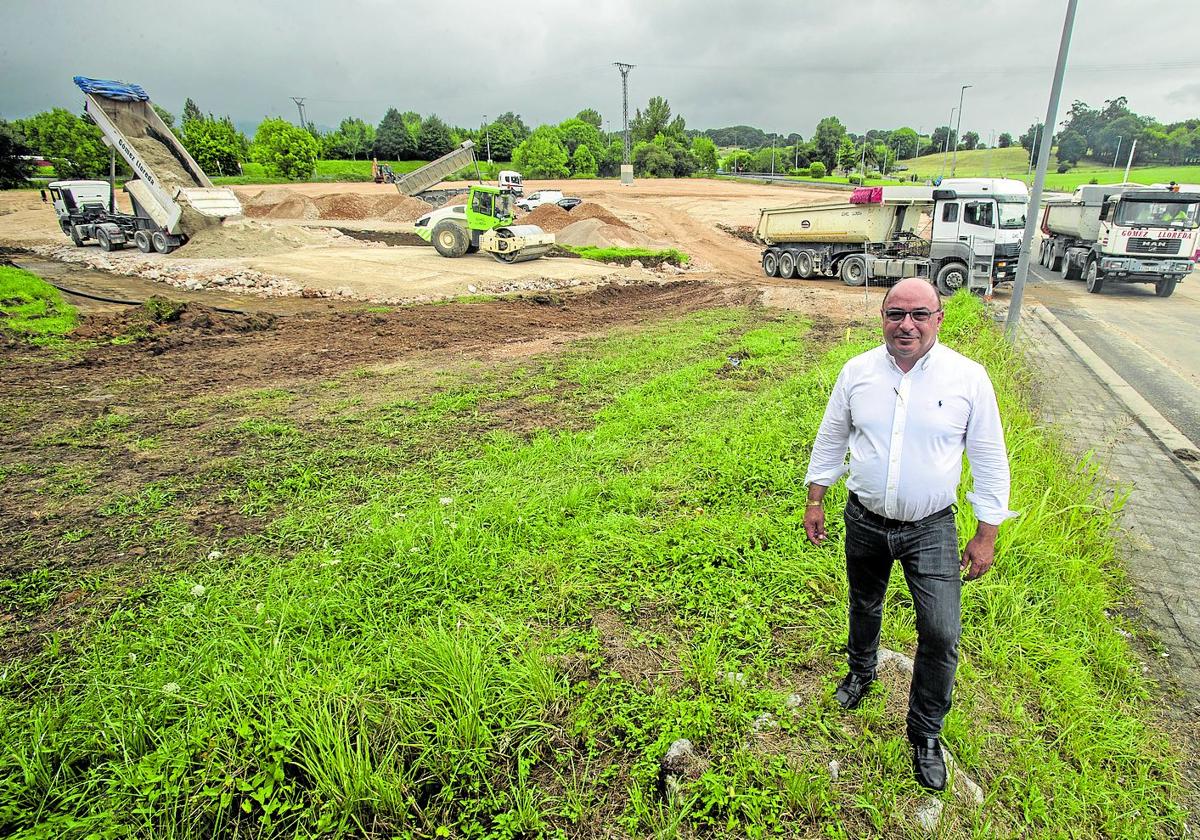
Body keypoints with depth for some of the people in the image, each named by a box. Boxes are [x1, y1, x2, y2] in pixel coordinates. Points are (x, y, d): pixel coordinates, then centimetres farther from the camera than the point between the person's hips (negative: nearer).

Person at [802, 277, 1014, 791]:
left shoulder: (968, 378, -11)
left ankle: (925, 735, 20)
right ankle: (861, 671, 53)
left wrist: (987, 535, -3)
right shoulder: (857, 372, -5)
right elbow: (830, 440, 5)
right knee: (865, 606, 22)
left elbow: (989, 460, -4)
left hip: (931, 529, -2)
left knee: (941, 634, -5)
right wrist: (815, 501, 7)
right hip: (864, 522, 2)